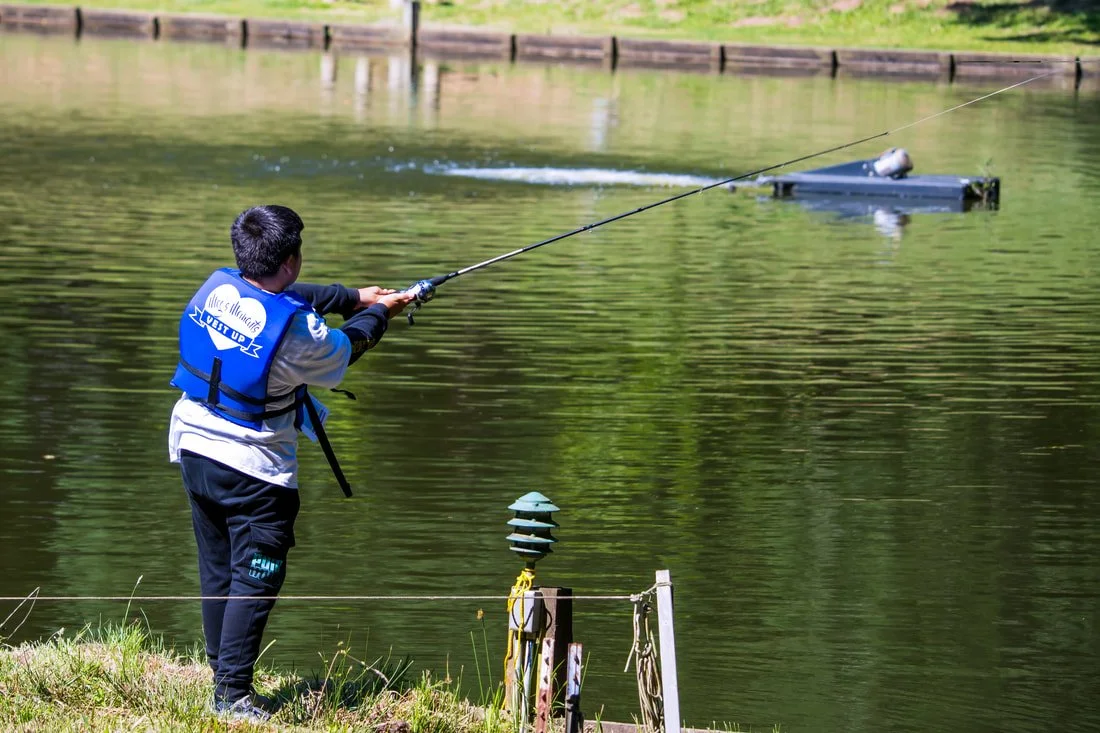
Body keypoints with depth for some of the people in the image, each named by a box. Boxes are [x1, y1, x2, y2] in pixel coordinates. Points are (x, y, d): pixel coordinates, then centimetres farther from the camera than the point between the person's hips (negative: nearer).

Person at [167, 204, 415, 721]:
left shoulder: (217, 287, -4)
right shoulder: (297, 330, -22)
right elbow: (343, 349, 0)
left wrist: (355, 297, 22)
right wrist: (378, 312, 19)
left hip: (194, 449, 7)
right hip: (253, 470, -7)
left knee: (217, 575, 15)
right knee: (255, 581, -2)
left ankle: (222, 679, 21)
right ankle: (234, 694, -5)